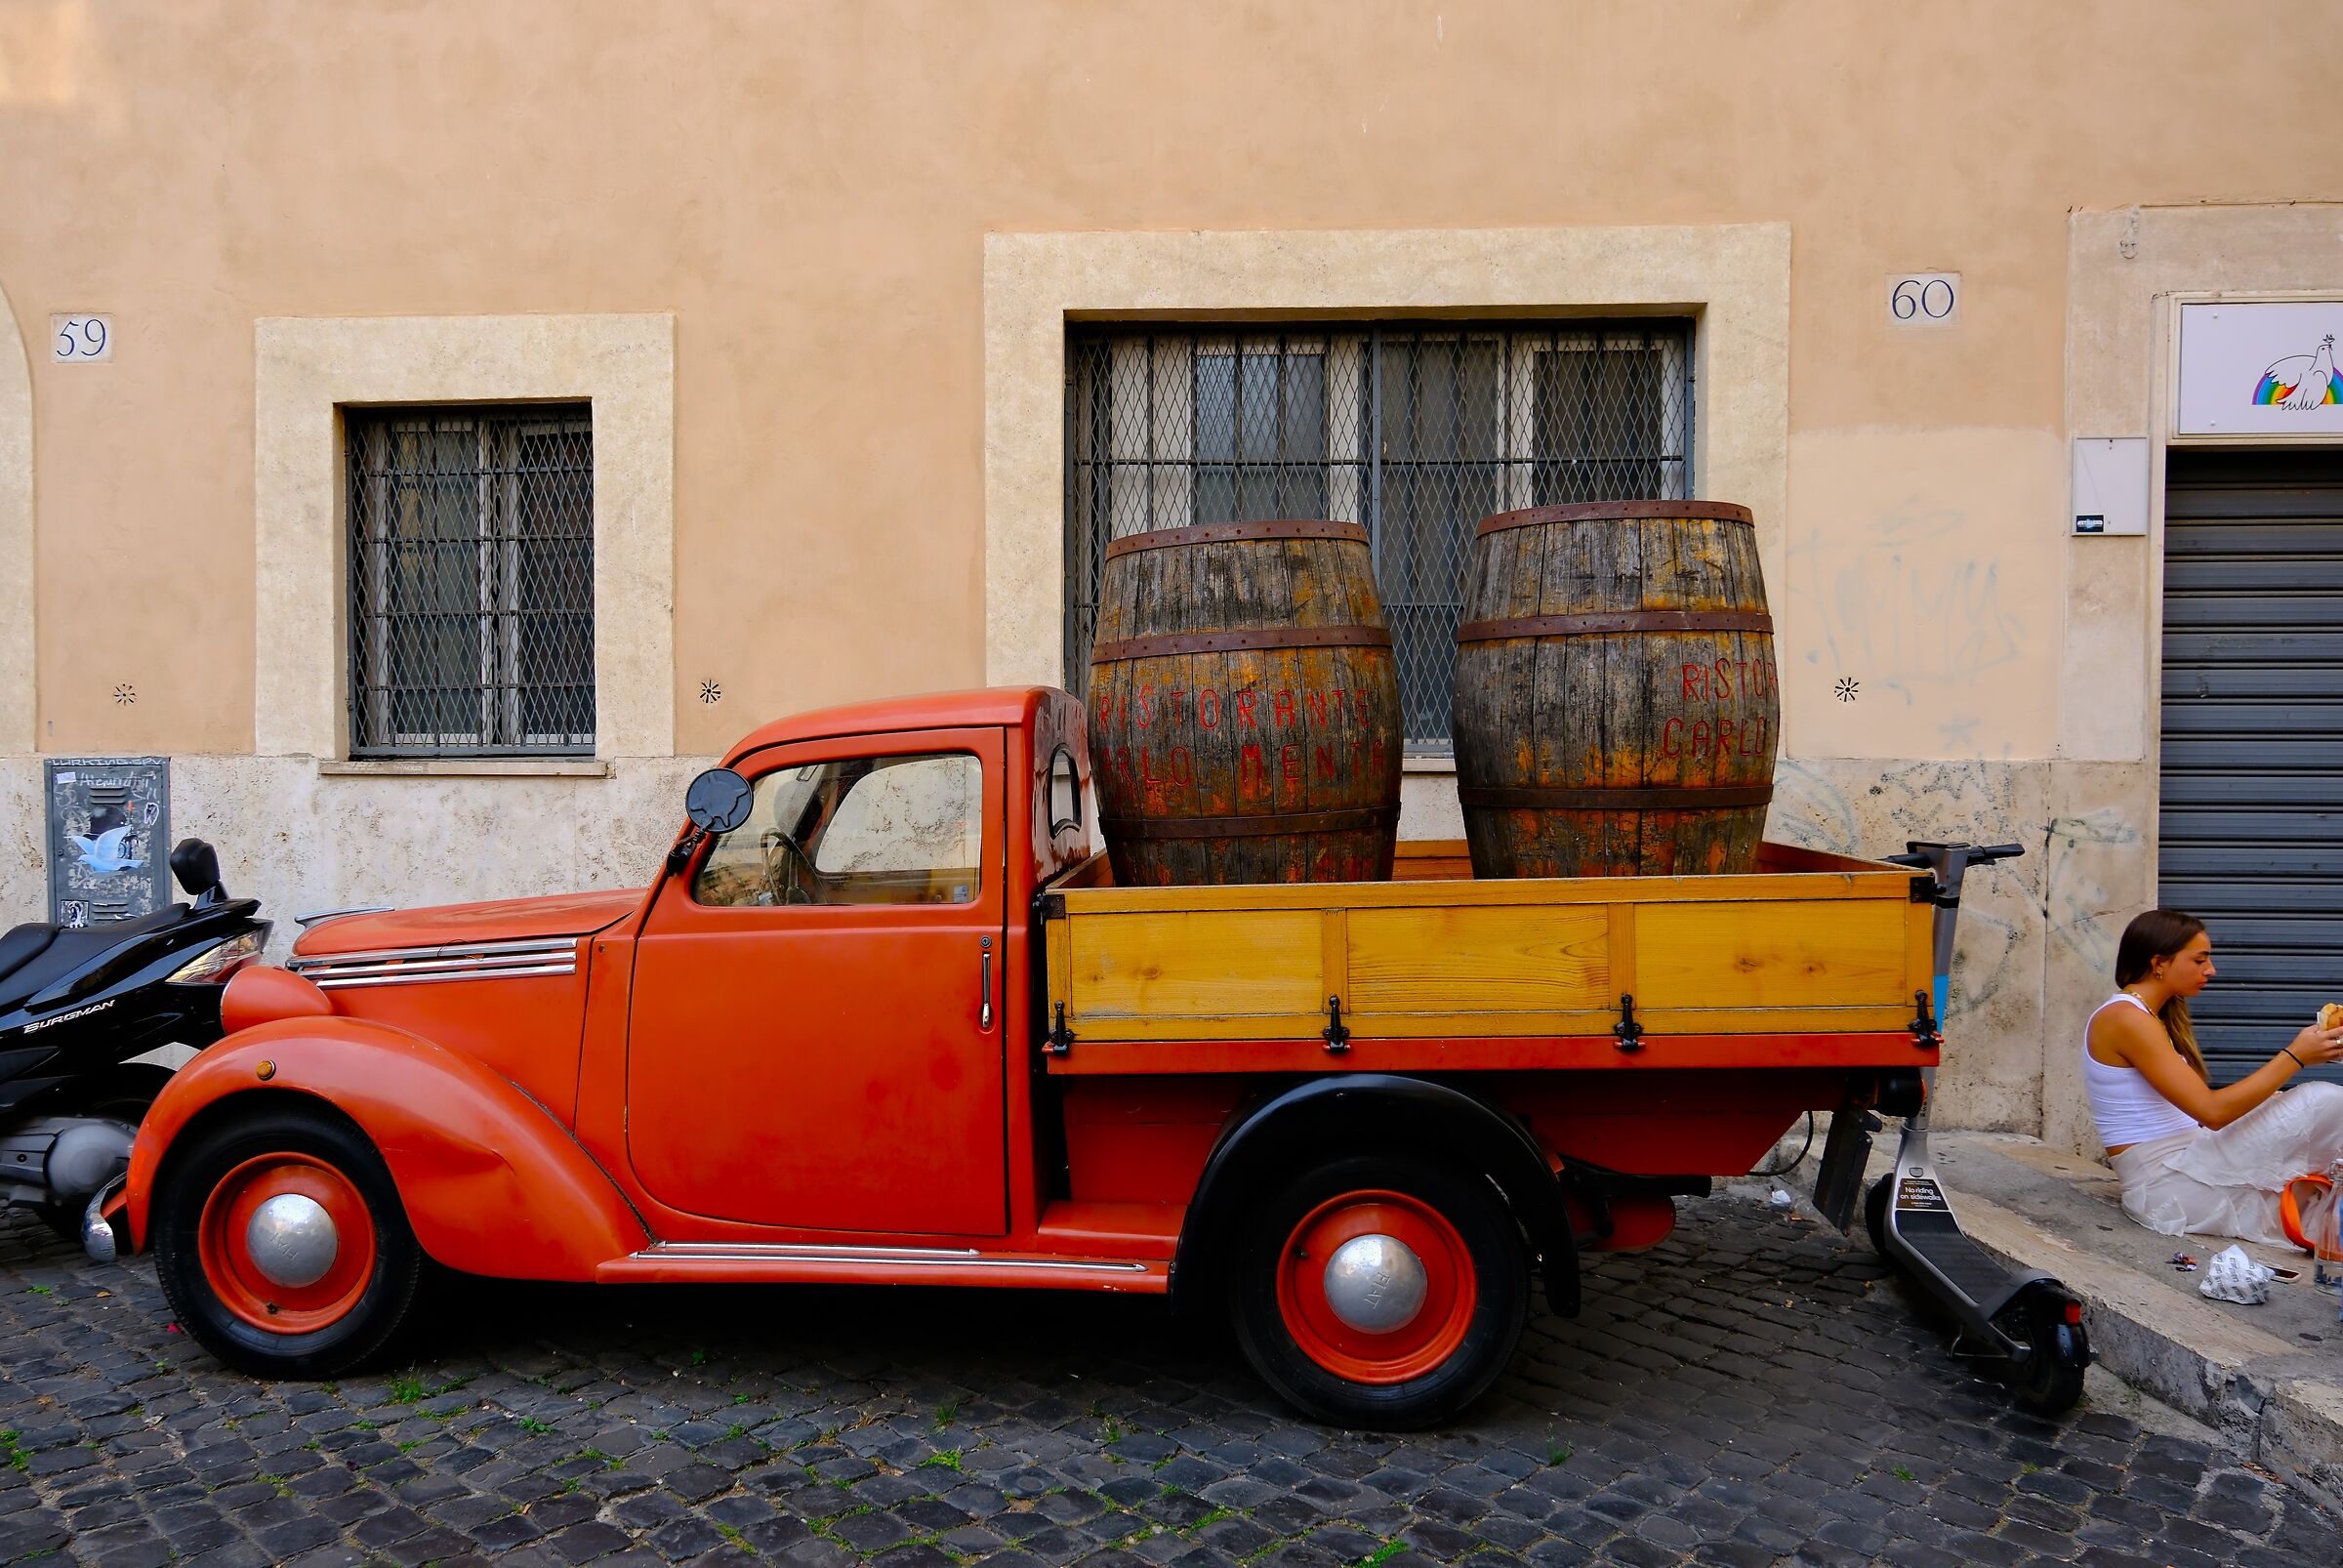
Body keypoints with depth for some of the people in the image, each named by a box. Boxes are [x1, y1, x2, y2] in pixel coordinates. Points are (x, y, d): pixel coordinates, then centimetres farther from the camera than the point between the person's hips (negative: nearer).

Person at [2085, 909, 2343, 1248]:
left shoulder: (2151, 1017, 17)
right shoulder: (2126, 1018, -14)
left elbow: (2199, 1112, 11)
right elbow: (2213, 1111, -19)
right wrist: (2294, 1056, -12)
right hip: (2168, 1188, -10)